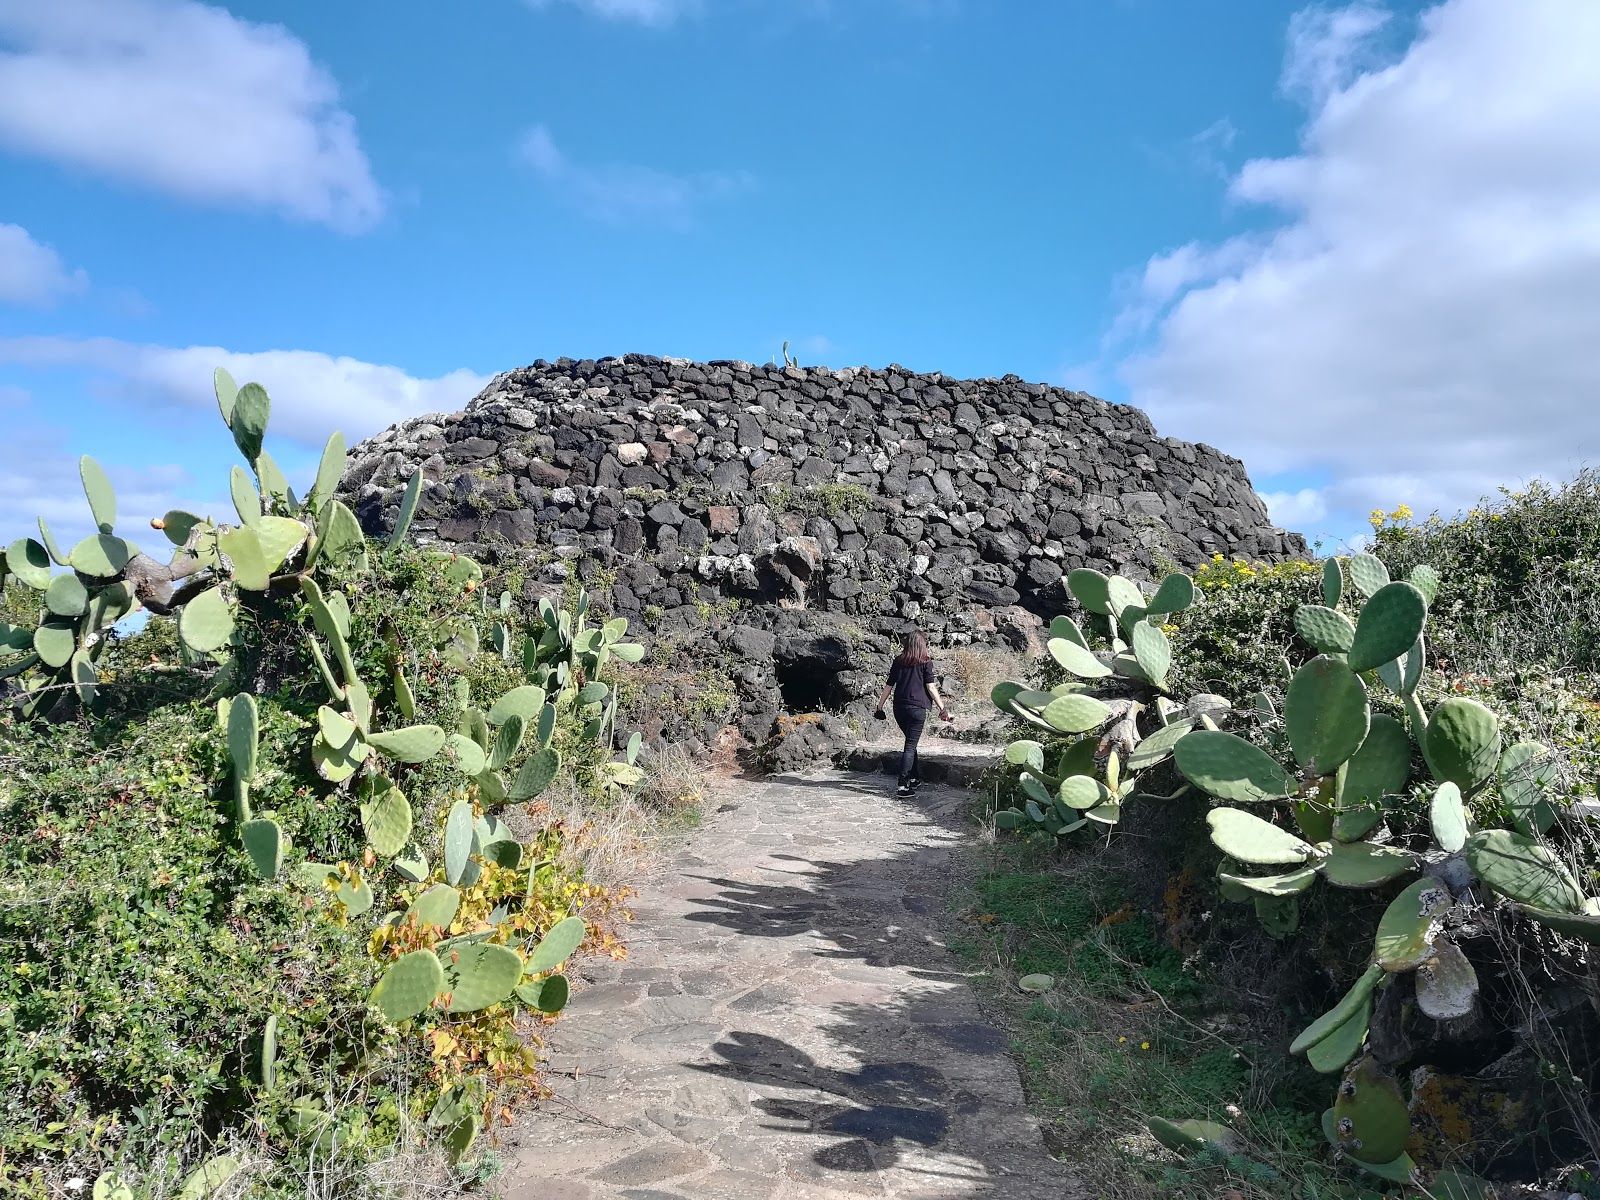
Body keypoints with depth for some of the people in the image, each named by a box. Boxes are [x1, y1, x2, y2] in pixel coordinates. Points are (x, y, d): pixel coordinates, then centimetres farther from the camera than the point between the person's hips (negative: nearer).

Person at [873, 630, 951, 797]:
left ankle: (913, 778, 31)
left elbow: (888, 686, 9)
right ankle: (902, 785, -13)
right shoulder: (925, 662, -1)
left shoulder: (899, 661, 9)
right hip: (917, 708, -4)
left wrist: (880, 707, 16)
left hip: (899, 708, 4)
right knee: (910, 746, -4)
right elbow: (930, 687, -5)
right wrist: (942, 708, -1)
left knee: (911, 742, 22)